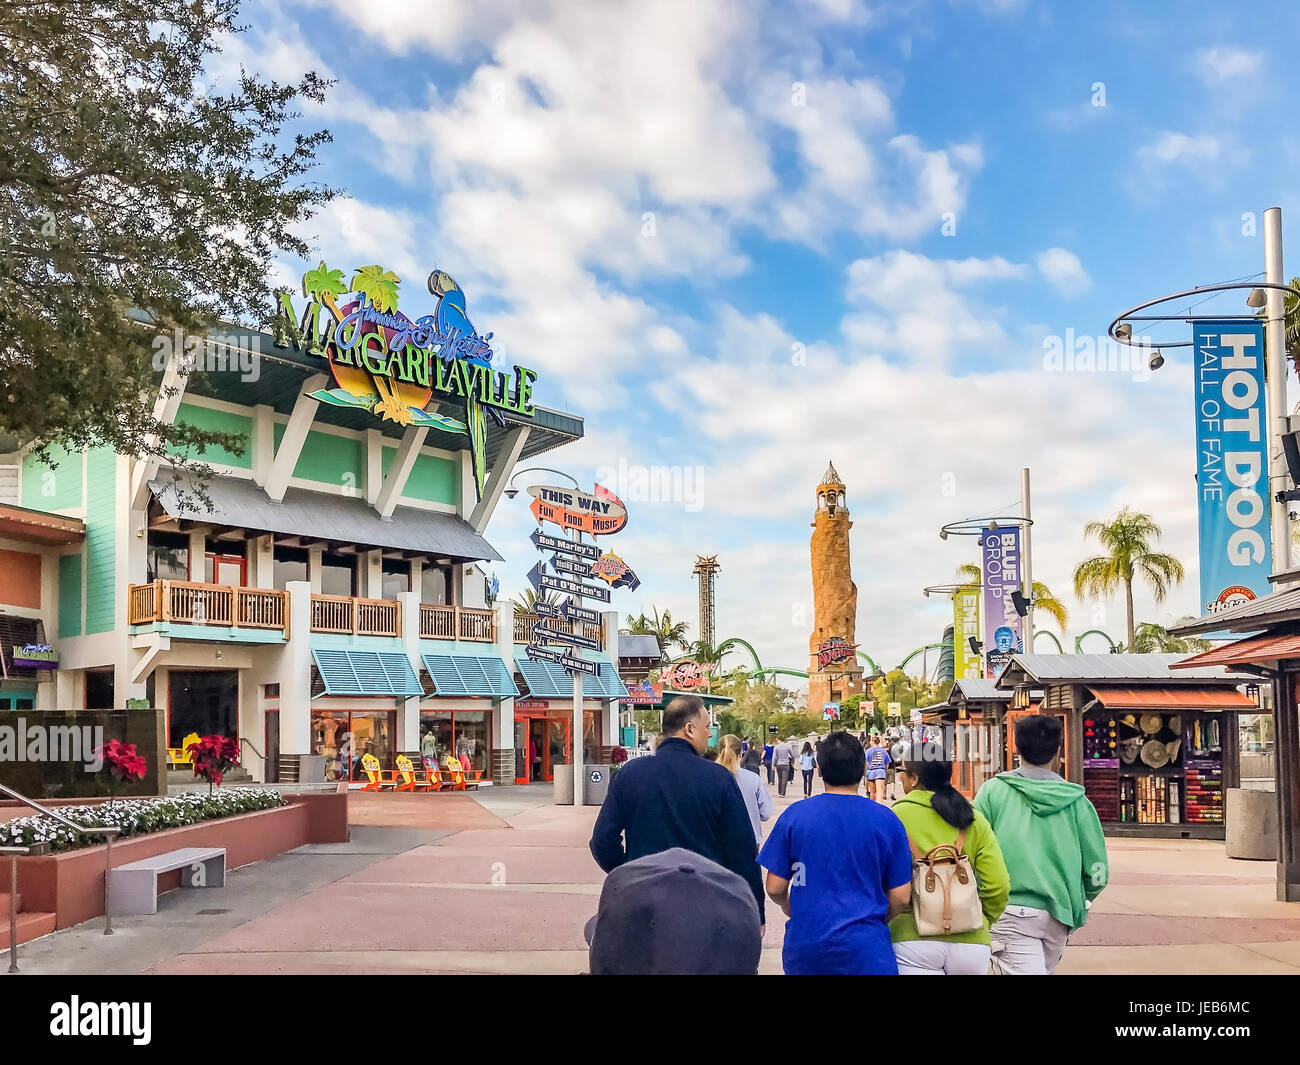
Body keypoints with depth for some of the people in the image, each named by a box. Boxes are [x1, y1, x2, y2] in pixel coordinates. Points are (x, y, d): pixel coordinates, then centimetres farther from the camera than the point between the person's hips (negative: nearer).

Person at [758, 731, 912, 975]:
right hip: (866, 948, -1)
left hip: (805, 944, 1)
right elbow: (900, 897, -1)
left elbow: (775, 888, -1)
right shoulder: (886, 820, -4)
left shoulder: (794, 815, -4)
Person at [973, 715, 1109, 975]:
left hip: (1011, 913, -4)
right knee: (1044, 970, 20)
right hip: (1057, 918, 4)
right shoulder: (1076, 801, 4)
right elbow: (1097, 871, 4)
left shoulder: (993, 791, -2)